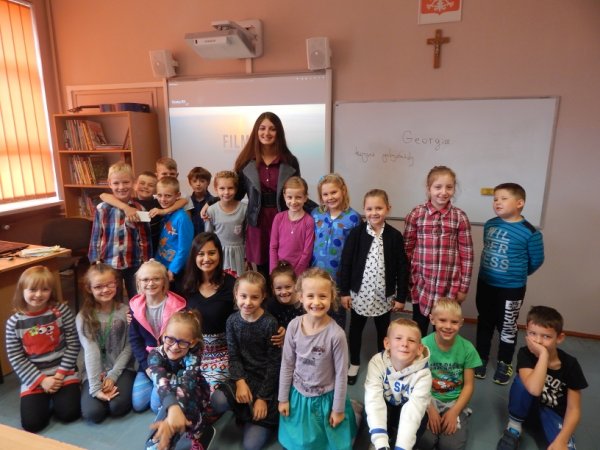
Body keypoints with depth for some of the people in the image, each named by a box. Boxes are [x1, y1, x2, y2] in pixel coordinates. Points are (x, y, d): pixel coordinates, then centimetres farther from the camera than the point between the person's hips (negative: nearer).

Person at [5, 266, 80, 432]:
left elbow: (73, 344, -7)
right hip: (33, 377, 1)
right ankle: (44, 399, 21)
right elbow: (15, 358, -4)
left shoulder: (61, 310, -9)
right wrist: (41, 380, -11)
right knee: (31, 423, -10)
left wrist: (61, 373, -12)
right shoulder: (14, 322, -6)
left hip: (64, 371, -1)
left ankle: (55, 397, 19)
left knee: (69, 413, -12)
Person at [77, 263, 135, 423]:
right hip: (94, 372, 1)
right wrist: (95, 388, -21)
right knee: (93, 413, -21)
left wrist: (112, 375, -13)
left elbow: (129, 347, -3)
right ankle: (98, 391, 11)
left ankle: (114, 389, 9)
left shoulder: (126, 312, -4)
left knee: (118, 407, -24)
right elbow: (91, 352, -15)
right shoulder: (83, 317, -6)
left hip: (121, 369, 0)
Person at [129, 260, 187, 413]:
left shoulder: (177, 306, -14)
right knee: (138, 404, -4)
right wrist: (147, 365, -9)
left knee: (157, 406, -13)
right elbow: (134, 340, 0)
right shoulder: (136, 306, -3)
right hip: (147, 362, 4)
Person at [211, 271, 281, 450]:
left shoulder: (270, 323, -17)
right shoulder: (232, 321, -4)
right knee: (217, 402, -26)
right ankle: (248, 411, 3)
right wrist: (240, 381, -19)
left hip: (266, 380, -4)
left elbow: (274, 363, -13)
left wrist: (263, 397, -14)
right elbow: (233, 355, -3)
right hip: (243, 376, 4)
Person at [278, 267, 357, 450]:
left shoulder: (336, 334, -25)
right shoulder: (294, 326, -16)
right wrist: (283, 398, 3)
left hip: (326, 398, -2)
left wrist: (339, 409, -5)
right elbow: (287, 364, -4)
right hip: (298, 396, 3)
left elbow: (341, 374, -14)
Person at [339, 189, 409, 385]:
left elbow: (402, 267, -3)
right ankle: (354, 364, 37)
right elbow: (346, 263, -6)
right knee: (356, 329, 16)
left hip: (384, 294, 0)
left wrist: (401, 296, -3)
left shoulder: (395, 236, -8)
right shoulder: (356, 233, -10)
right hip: (359, 292, 0)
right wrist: (344, 291, -6)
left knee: (383, 330, 18)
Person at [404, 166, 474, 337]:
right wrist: (405, 281, 1)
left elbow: (466, 254, -1)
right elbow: (407, 249, 0)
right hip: (421, 284, 0)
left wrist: (463, 287, -1)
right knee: (418, 331, 17)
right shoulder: (416, 214, -5)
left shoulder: (460, 217, -4)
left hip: (450, 287, 0)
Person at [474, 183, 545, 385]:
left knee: (507, 328, 12)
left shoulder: (530, 232, -17)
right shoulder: (490, 224, -3)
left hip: (511, 289, -4)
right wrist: (491, 272, 12)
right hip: (485, 284, 4)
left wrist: (517, 275, 8)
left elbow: (536, 261, -4)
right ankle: (481, 357, 35)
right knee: (484, 323, 17)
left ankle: (504, 363, 33)